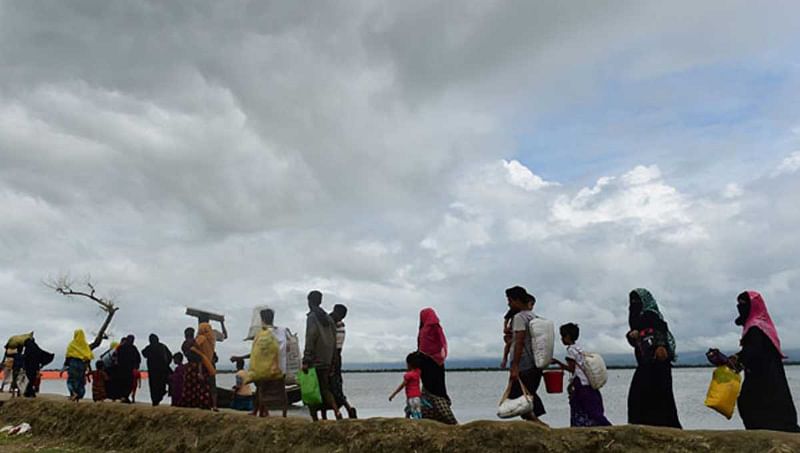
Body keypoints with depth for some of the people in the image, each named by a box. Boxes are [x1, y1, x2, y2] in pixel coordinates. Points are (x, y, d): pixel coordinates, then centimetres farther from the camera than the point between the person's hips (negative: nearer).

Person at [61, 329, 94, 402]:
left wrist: (65, 366, 1)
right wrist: (89, 368, 12)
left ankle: (74, 393, -25)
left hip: (73, 363, -3)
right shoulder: (86, 345, 9)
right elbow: (89, 357, 7)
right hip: (83, 364, 3)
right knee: (81, 381, 9)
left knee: (71, 379, 0)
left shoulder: (72, 344, 1)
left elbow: (68, 356, -3)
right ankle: (78, 397, 1)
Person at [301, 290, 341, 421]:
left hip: (315, 361, -7)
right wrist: (331, 362, 18)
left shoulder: (312, 317, -9)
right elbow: (334, 340, 14)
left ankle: (315, 419, 1)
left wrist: (306, 361, -16)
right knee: (325, 389, 14)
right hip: (326, 361, 7)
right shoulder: (328, 318, 13)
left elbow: (310, 339, -17)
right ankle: (337, 411, -3)